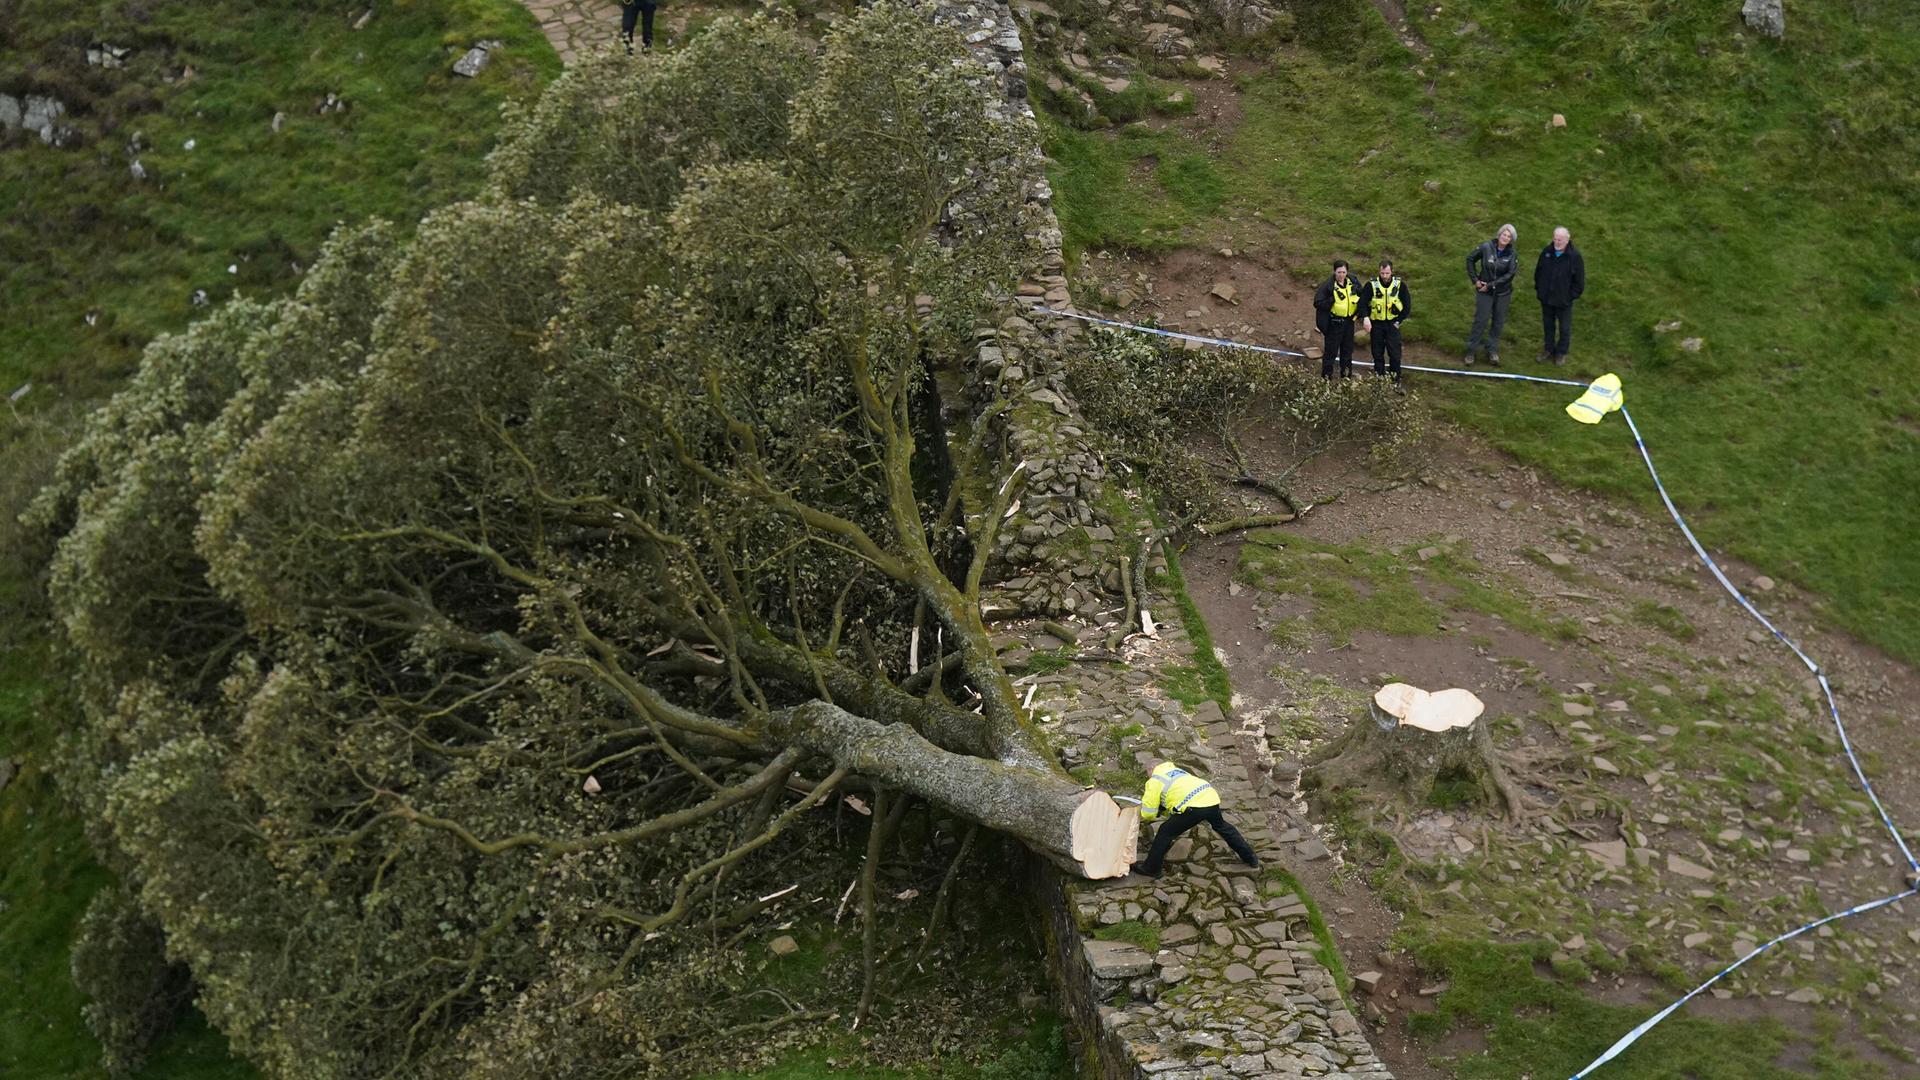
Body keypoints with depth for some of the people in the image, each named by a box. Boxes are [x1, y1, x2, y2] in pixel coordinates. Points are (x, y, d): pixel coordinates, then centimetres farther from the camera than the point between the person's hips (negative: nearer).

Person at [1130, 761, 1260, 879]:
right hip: (1212, 799, 8)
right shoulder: (1175, 771, 34)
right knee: (1222, 826, 34)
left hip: (1194, 806, -8)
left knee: (1165, 833, 7)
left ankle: (1150, 869, 15)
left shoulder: (1154, 781, 10)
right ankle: (1251, 858, 46)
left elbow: (1148, 813, 8)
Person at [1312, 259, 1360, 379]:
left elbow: (1360, 296, 19)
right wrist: (1332, 299, -27)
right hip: (1334, 323, -6)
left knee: (1347, 351, 16)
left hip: (1349, 322, 6)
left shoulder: (1352, 283, 2)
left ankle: (1347, 377, 27)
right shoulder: (1327, 285, -15)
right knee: (1331, 351, -1)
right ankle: (1326, 377, 7)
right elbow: (1317, 303, -16)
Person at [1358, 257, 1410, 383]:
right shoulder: (1371, 285, -6)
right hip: (1376, 324, 1)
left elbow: (1407, 306, 2)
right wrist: (1365, 318, -26)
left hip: (1392, 324, -1)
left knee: (1395, 354, -5)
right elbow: (1362, 303, -10)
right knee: (1377, 354, 7)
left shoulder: (1400, 285, -4)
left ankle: (1396, 380, 4)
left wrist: (1398, 321, -3)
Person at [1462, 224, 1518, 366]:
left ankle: (1492, 350, 25)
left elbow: (1509, 274, -13)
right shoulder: (1486, 247, -10)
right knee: (1480, 321, 0)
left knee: (1498, 322, 10)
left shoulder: (1511, 254, -8)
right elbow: (1470, 259, 2)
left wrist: (1491, 285, -16)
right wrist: (1475, 279, -4)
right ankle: (1471, 351, 11)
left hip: (1502, 293, 2)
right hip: (1484, 292, -2)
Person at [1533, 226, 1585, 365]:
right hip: (1546, 298, 4)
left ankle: (1561, 353, 27)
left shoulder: (1574, 256, -16)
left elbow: (1579, 280, -9)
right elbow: (1538, 271, 10)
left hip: (1564, 301, -4)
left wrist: (1572, 295, -10)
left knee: (1565, 328, 10)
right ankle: (1548, 350, 35)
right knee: (1548, 325, 19)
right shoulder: (1546, 252, -4)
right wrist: (1538, 288, 8)